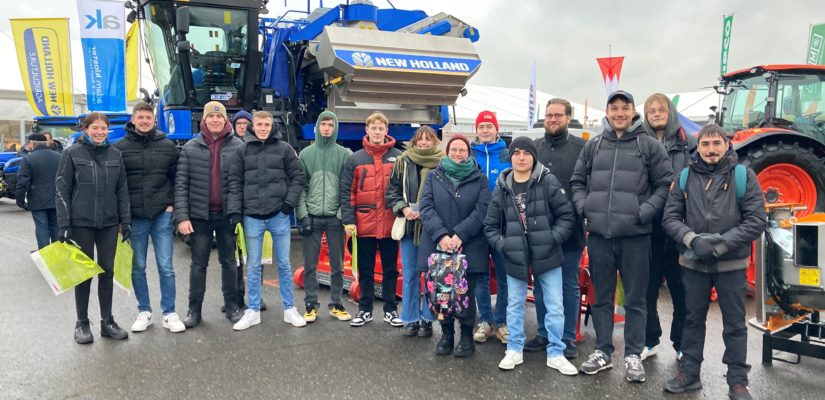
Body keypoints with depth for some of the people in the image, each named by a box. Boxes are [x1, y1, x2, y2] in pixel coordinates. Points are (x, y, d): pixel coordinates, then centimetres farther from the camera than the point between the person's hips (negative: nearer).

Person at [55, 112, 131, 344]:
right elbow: (61, 191, -4)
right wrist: (63, 226, -10)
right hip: (81, 223, -3)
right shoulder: (72, 154, -3)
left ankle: (107, 321, 18)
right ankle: (82, 323, 18)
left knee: (107, 271, 8)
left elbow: (122, 190, 9)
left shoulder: (115, 155, 6)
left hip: (109, 223, 3)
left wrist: (126, 221, 4)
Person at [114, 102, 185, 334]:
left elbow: (177, 178, 10)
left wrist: (172, 204, 0)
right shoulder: (120, 147, 2)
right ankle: (144, 312, 22)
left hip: (162, 215, 0)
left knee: (166, 267, 1)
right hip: (134, 217, 0)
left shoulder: (167, 146, 5)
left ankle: (169, 313, 10)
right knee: (138, 267, 9)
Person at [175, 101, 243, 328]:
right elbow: (181, 184, -1)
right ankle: (194, 309, 19)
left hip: (227, 215, 0)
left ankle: (232, 306, 23)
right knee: (199, 264, 9)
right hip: (200, 215, 1)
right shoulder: (191, 148, 2)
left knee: (229, 262, 11)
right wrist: (182, 216, -8)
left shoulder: (238, 146, -1)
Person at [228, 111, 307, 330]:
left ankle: (289, 309, 18)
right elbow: (235, 182, 3)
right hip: (252, 216, 1)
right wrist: (234, 211, -5)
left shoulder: (284, 148, 3)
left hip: (279, 215, -1)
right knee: (253, 266, 8)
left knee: (284, 264, 7)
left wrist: (290, 202, -7)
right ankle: (253, 311, 18)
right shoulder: (242, 150, 5)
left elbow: (298, 177, 3)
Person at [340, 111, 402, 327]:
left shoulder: (398, 157, 2)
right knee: (365, 269, 11)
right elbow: (347, 192, 0)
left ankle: (390, 309, 22)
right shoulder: (355, 159, 3)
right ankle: (364, 309, 23)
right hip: (364, 223, 0)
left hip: (390, 223, 0)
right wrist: (348, 220, -7)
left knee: (390, 269, 10)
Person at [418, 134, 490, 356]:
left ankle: (466, 336, 16)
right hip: (437, 245, 2)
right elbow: (426, 207, 0)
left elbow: (481, 211, -4)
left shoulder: (479, 179, 8)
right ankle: (446, 334, 21)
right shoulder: (434, 177, 11)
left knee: (466, 293, 1)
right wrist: (441, 235, -15)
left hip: (469, 248, -1)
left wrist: (460, 235, -16)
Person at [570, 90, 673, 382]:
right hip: (599, 235, 3)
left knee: (635, 299, 6)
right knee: (601, 296, 12)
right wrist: (584, 208, 0)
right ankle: (603, 351, 24)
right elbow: (577, 181, 16)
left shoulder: (650, 146, 2)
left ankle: (633, 355, 19)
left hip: (635, 235, -3)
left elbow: (665, 184, 1)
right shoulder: (593, 146, 10)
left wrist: (645, 212, -10)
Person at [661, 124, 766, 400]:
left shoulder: (743, 176, -4)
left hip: (731, 264, -2)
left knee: (734, 324, 9)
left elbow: (757, 220, -8)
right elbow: (670, 217, -1)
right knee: (693, 319, 14)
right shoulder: (685, 176, 1)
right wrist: (693, 240, -18)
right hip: (693, 263, 2)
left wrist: (721, 243, -18)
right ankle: (689, 372, 26)